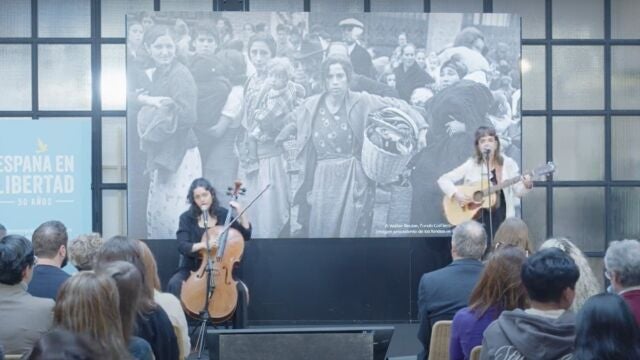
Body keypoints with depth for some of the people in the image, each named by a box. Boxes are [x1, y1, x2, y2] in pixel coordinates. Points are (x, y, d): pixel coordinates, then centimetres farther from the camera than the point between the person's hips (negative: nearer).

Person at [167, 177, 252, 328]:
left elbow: (246, 235, 4)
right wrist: (203, 244, -31)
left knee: (240, 289, -25)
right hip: (192, 268, -1)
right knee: (174, 285, -31)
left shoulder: (223, 214, 2)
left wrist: (241, 212, -9)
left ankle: (240, 331, -11)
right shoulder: (187, 217, -3)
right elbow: (183, 246, -13)